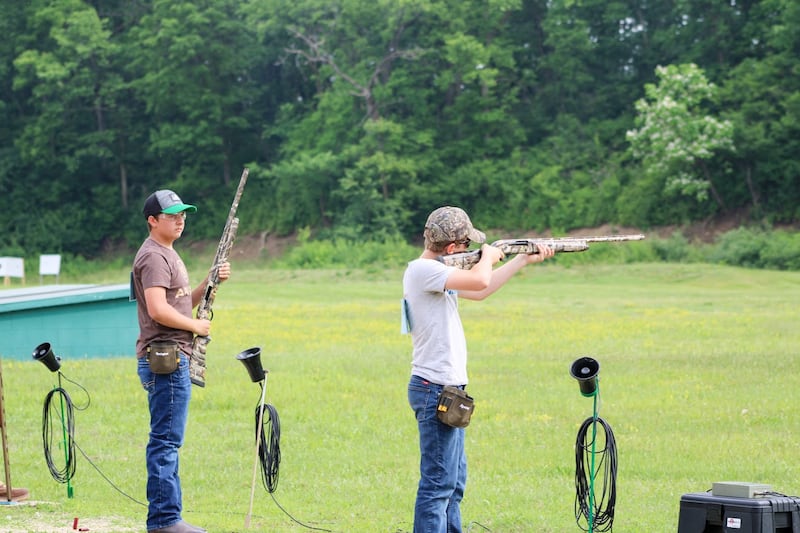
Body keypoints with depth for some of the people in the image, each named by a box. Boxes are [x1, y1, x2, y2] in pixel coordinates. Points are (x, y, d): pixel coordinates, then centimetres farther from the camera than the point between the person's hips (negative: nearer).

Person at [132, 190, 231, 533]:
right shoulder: (154, 256, -12)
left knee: (166, 441, 12)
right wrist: (196, 326, -11)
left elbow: (183, 303, 24)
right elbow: (158, 309, -23)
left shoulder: (167, 254, 21)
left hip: (172, 358, 11)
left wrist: (211, 282, 10)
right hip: (165, 360, -11)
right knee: (166, 441, -9)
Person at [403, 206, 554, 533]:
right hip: (436, 391, -11)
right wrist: (488, 256, -4)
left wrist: (523, 261, 27)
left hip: (447, 391, 11)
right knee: (438, 483, -9)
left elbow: (479, 292, 28)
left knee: (454, 482, 16)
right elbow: (479, 281, -26)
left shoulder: (435, 271, 15)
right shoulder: (422, 270, -16)